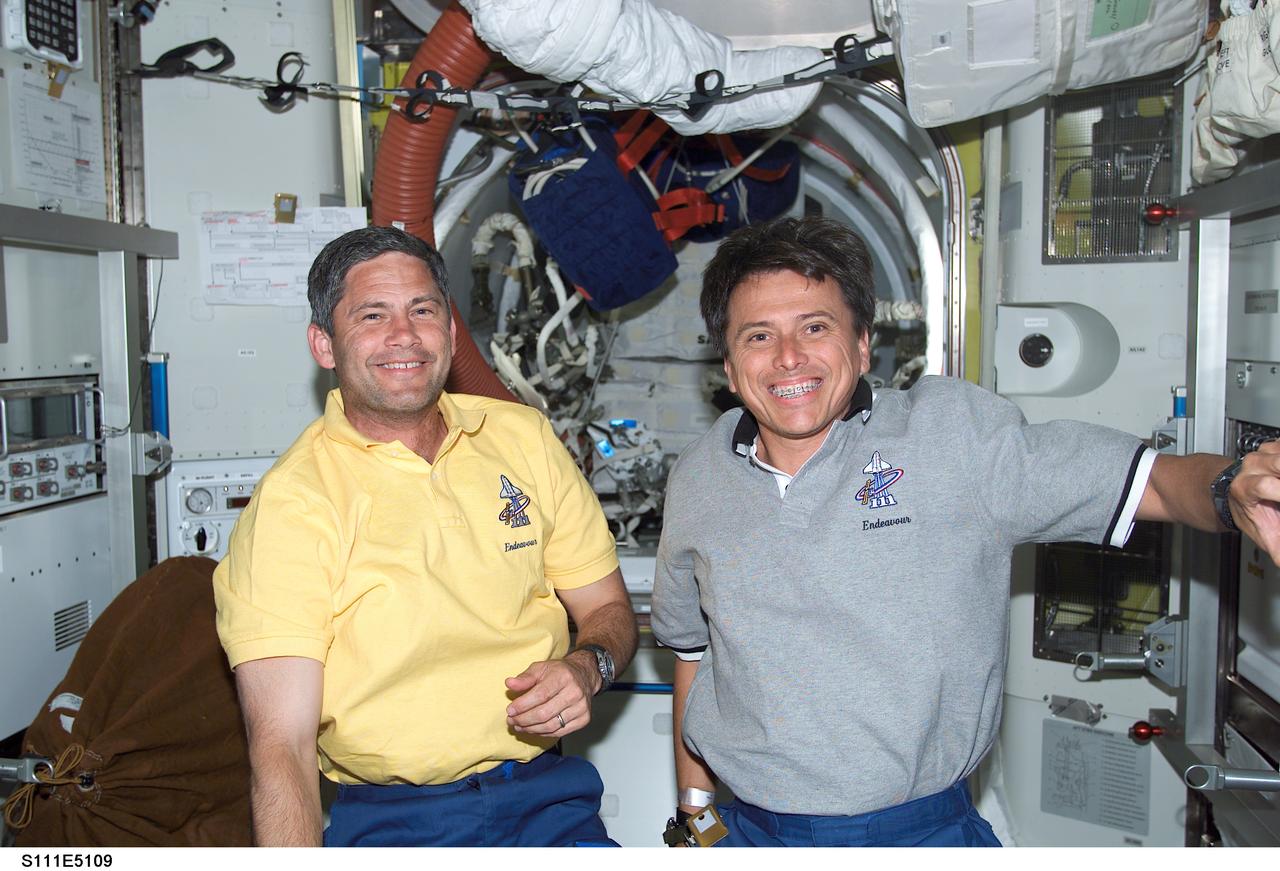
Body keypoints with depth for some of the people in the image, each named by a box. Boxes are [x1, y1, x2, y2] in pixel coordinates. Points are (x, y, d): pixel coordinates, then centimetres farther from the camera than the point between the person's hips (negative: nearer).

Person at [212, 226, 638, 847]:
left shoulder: (524, 437, 5)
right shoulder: (291, 501, -10)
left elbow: (608, 609, 11)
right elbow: (280, 747, -15)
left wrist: (586, 667, -10)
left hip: (544, 796, 1)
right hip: (389, 819, -1)